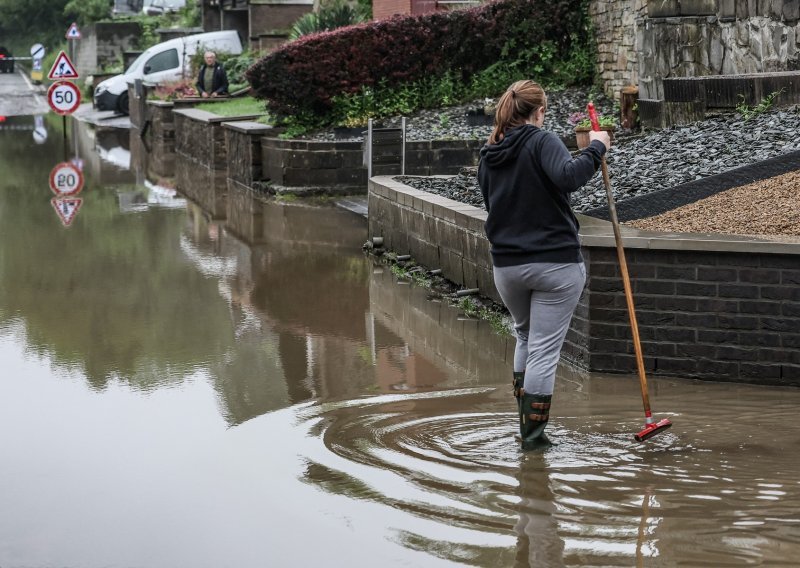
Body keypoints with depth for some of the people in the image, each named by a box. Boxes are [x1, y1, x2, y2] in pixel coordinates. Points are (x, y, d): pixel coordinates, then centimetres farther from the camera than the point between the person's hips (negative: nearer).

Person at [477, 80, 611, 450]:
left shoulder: (488, 155, 9)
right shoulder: (542, 142, -11)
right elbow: (568, 176, -29)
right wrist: (596, 149, -17)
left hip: (506, 264, 6)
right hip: (556, 263, -6)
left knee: (525, 336, 25)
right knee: (545, 347, 1)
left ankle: (525, 417, 27)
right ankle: (534, 431, 5)